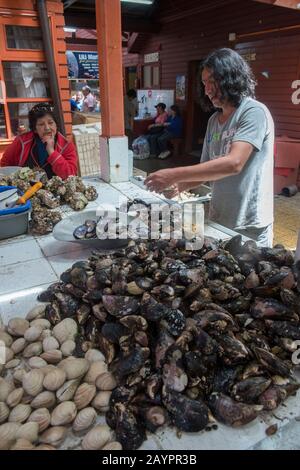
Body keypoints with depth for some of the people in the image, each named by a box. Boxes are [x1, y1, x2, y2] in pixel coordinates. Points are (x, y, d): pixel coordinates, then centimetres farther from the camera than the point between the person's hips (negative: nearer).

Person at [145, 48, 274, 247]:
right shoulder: (214, 120, 8)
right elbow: (207, 168, 9)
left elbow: (233, 163, -27)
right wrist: (181, 186, -9)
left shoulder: (254, 112, -14)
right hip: (218, 220, 7)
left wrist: (174, 175, -28)